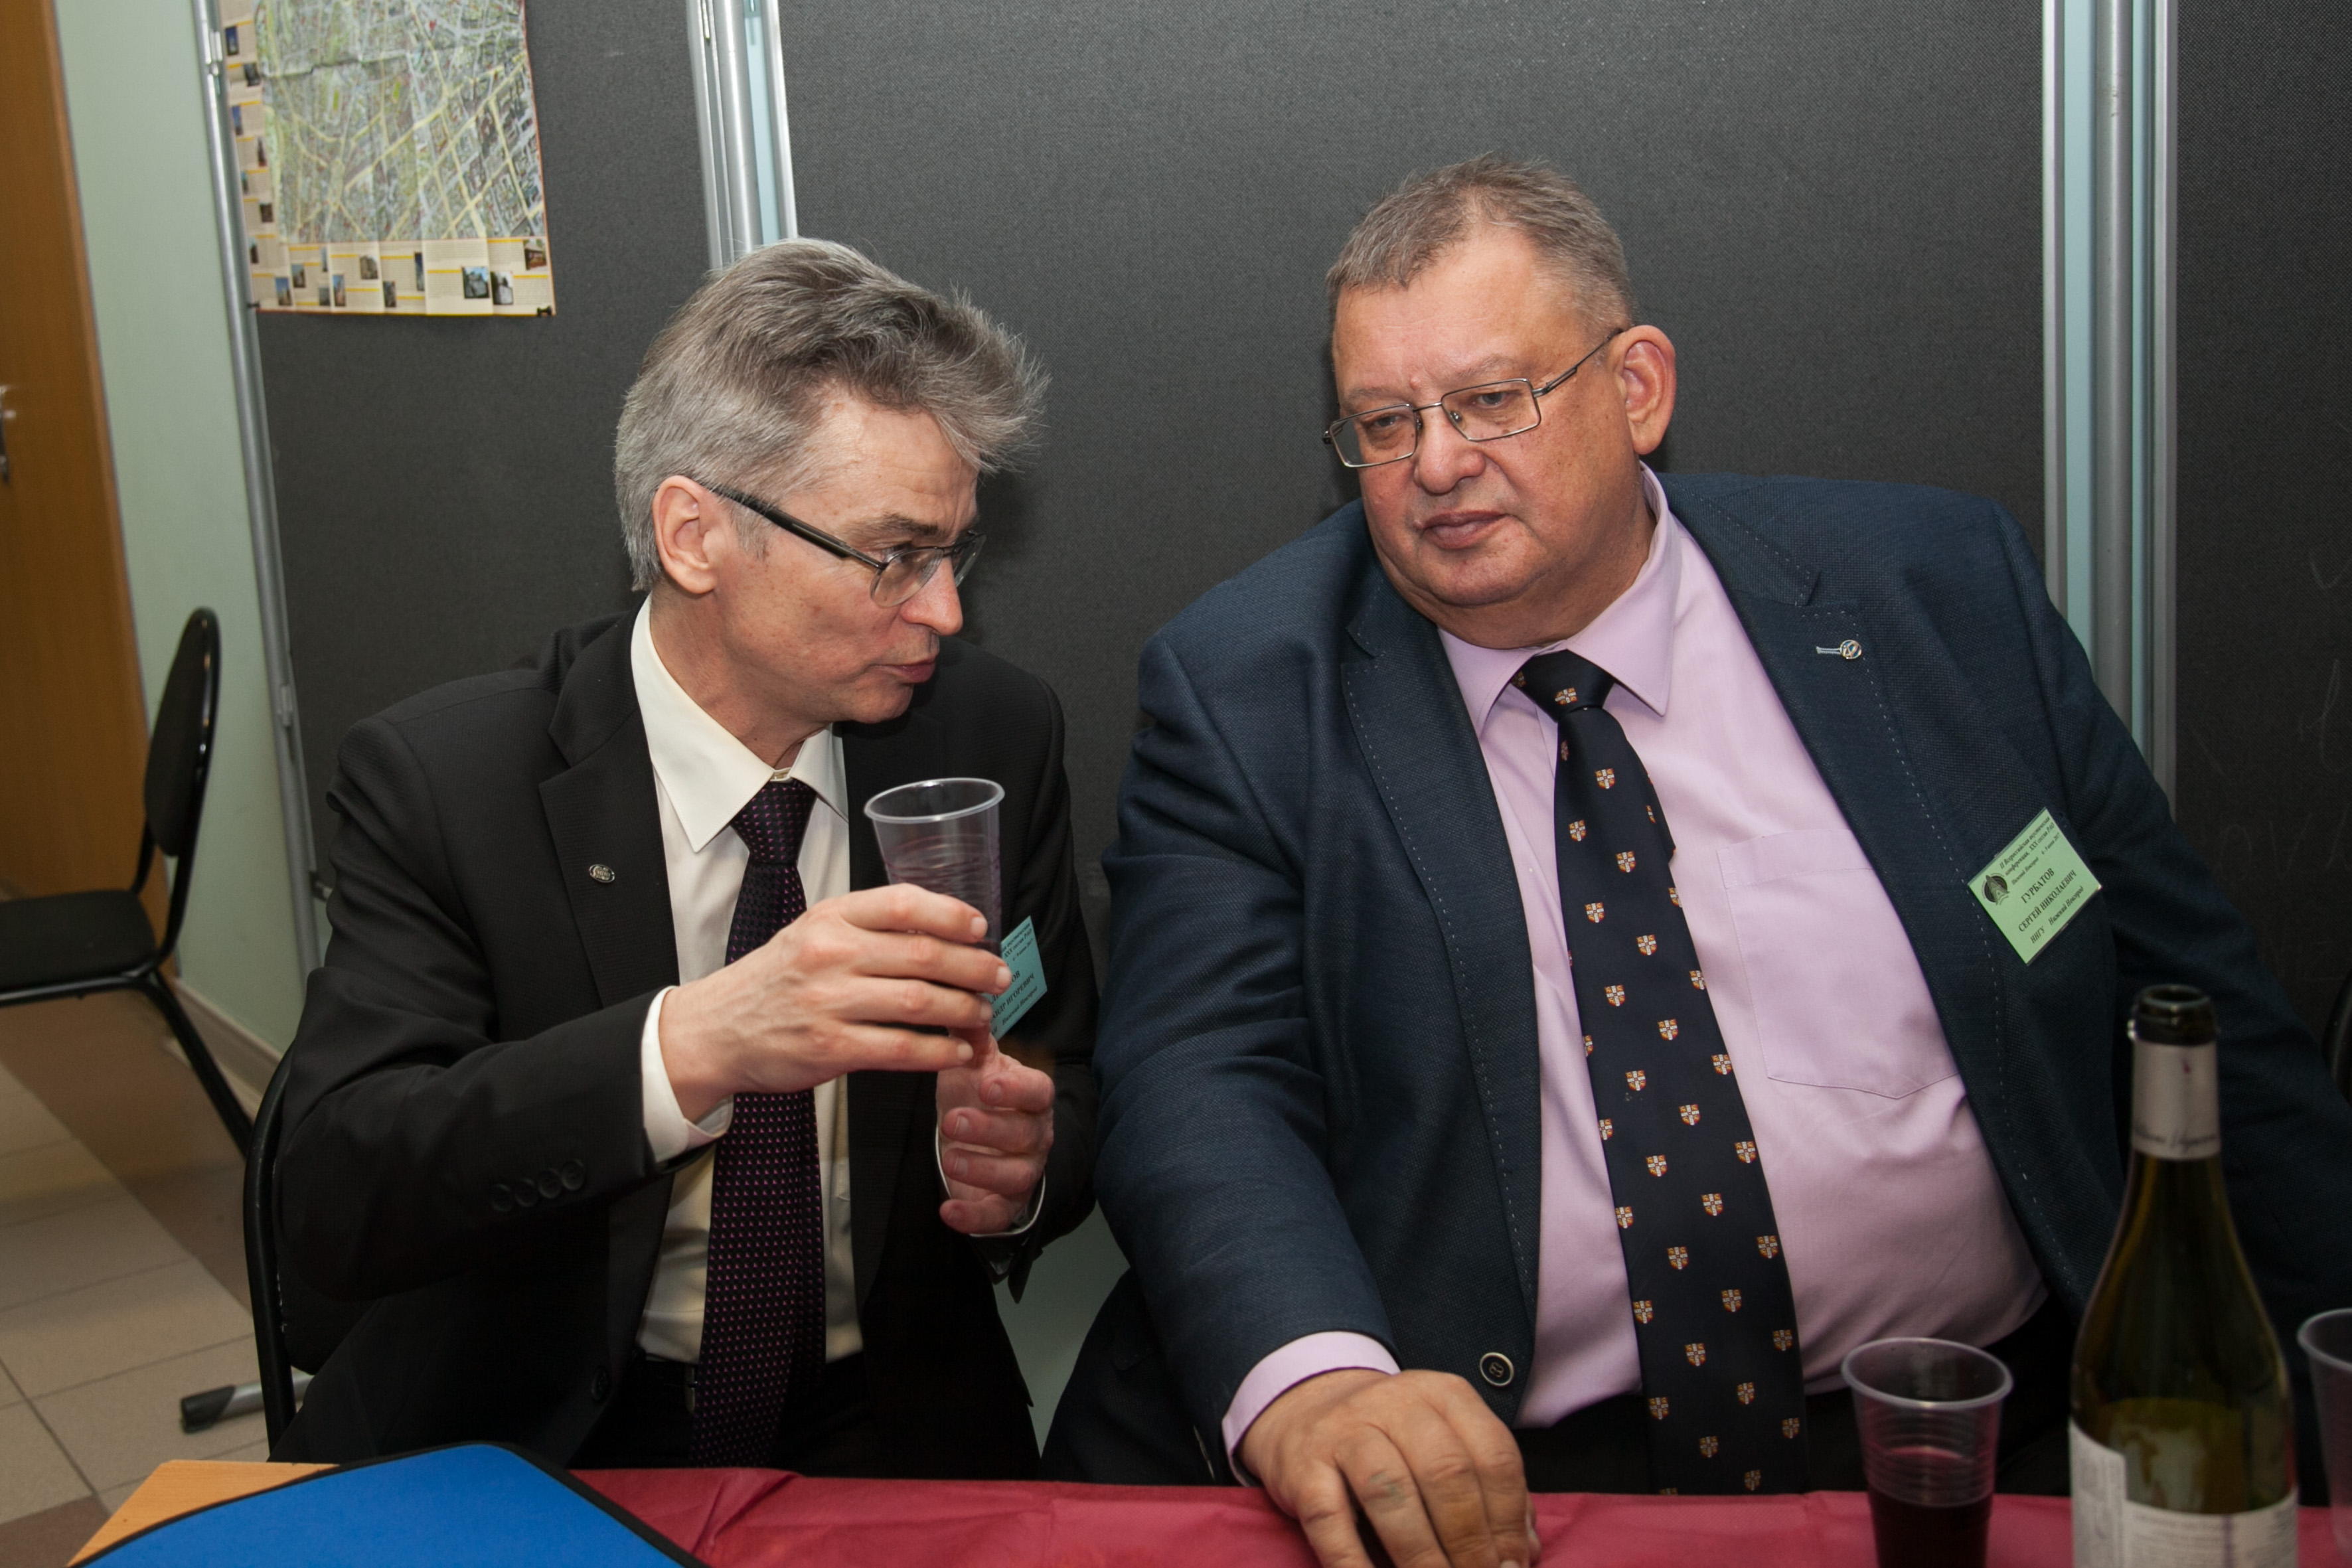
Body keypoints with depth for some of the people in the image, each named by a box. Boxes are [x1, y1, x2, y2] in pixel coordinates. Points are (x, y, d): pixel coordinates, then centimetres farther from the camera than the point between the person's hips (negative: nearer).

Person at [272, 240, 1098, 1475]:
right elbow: (330, 1205, -19)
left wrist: (1020, 1172, -17)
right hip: (532, 1448, 0)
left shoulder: (993, 737, -2)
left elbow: (1070, 1093, 7)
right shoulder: (439, 776, -9)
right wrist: (690, 1047, -33)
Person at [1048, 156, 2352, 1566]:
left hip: (1986, 1437, 2)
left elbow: (2196, 1008, 12)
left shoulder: (1938, 590, 8)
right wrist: (1309, 1375, -28)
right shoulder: (1243, 690, 4)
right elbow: (1200, 1076, -8)